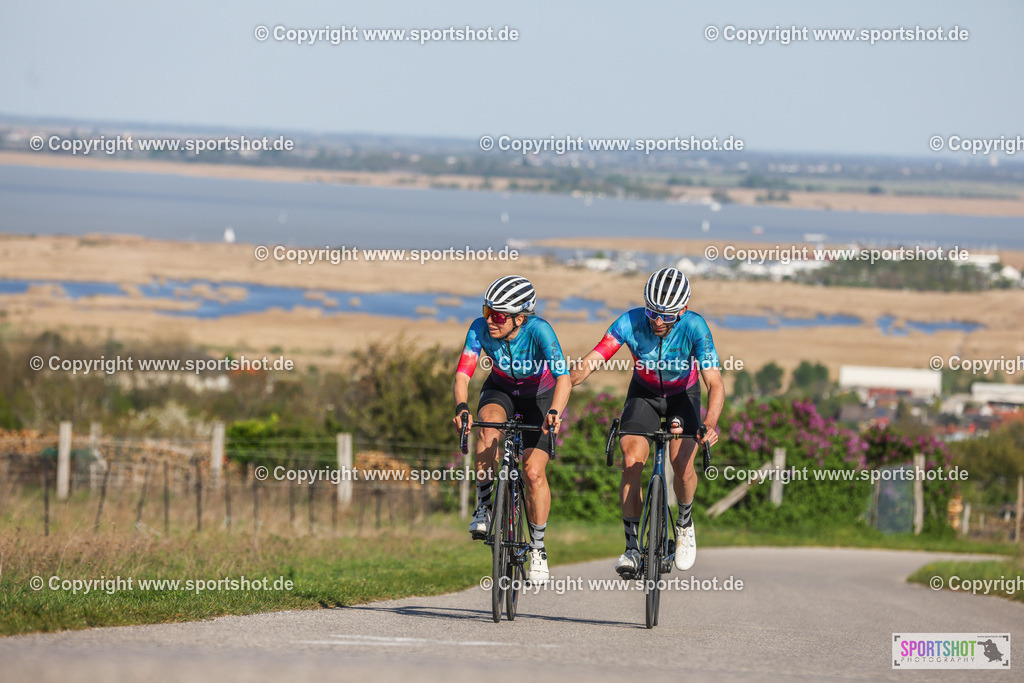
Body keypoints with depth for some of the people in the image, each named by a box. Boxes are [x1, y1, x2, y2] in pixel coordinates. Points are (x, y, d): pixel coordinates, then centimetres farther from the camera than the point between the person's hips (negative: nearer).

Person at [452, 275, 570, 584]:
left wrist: (554, 413, -60)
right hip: (501, 390, 2)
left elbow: (563, 378, -43)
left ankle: (538, 546, 6)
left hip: (541, 395, -2)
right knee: (490, 426, -33)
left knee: (534, 471, -12)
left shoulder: (538, 330, -35)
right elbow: (463, 374, -32)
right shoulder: (481, 329, -27)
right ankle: (484, 506, -20)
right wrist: (461, 408, -51)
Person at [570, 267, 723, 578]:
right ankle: (632, 547, -12)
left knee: (682, 465, -19)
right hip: (644, 393, 1)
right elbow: (589, 363, -33)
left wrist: (709, 425, -55)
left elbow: (715, 384, -37)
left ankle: (685, 523, 12)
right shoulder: (631, 323, -28)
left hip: (683, 395, -1)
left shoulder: (694, 328, -31)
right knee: (632, 462, -19)